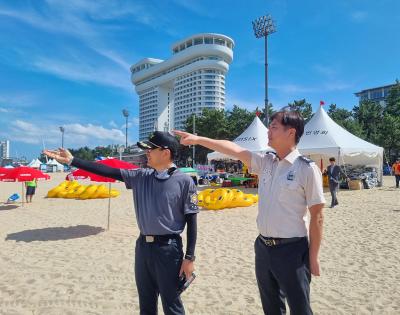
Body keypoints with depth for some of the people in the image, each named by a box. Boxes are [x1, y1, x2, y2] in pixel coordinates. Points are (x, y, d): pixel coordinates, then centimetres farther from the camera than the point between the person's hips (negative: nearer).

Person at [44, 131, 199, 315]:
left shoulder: (184, 181, -12)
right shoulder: (141, 176, 4)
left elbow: (191, 221, -10)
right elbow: (108, 171, 3)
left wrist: (189, 257, -11)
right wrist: (71, 161, 0)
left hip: (168, 248, -5)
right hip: (143, 246, 6)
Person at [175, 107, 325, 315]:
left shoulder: (306, 168, -13)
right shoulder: (266, 162, 3)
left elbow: (317, 216, -11)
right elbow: (234, 150, 3)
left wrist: (313, 257, -9)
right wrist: (198, 139, 1)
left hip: (291, 250, -6)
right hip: (263, 247, 6)